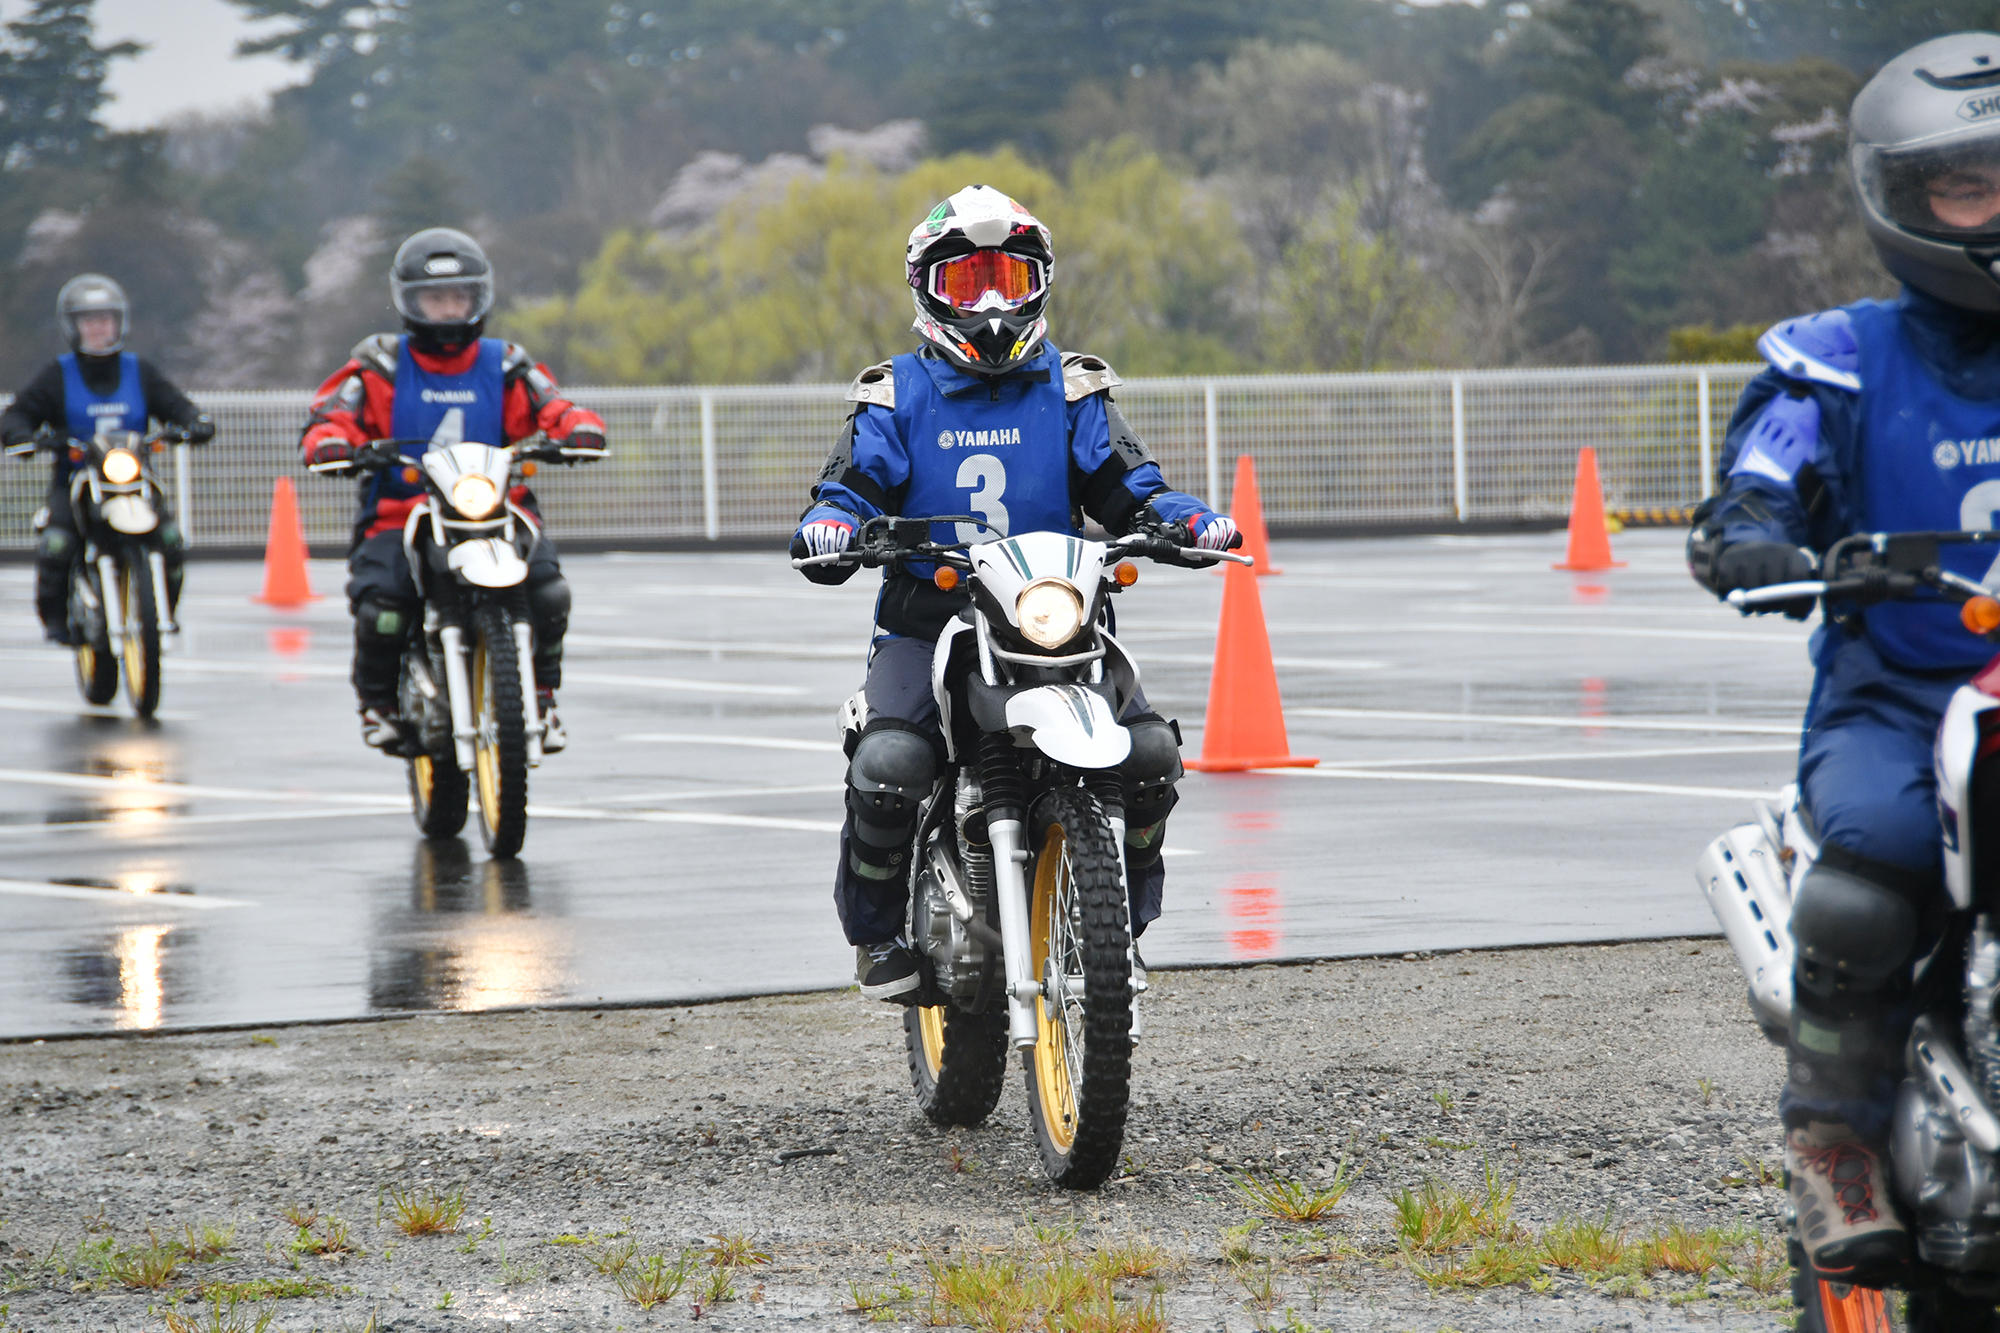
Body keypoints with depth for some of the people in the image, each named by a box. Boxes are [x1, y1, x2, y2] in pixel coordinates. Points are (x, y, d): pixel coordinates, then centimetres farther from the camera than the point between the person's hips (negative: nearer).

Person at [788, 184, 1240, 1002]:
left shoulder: (1071, 389, 12)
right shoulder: (895, 396, 9)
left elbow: (1124, 484, 5)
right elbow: (855, 486, 1)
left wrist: (1185, 519, -16)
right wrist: (828, 528, -24)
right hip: (927, 621, -1)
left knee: (1149, 752, -21)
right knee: (887, 768, -29)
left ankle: (1117, 921, 4)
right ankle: (879, 930, -1)